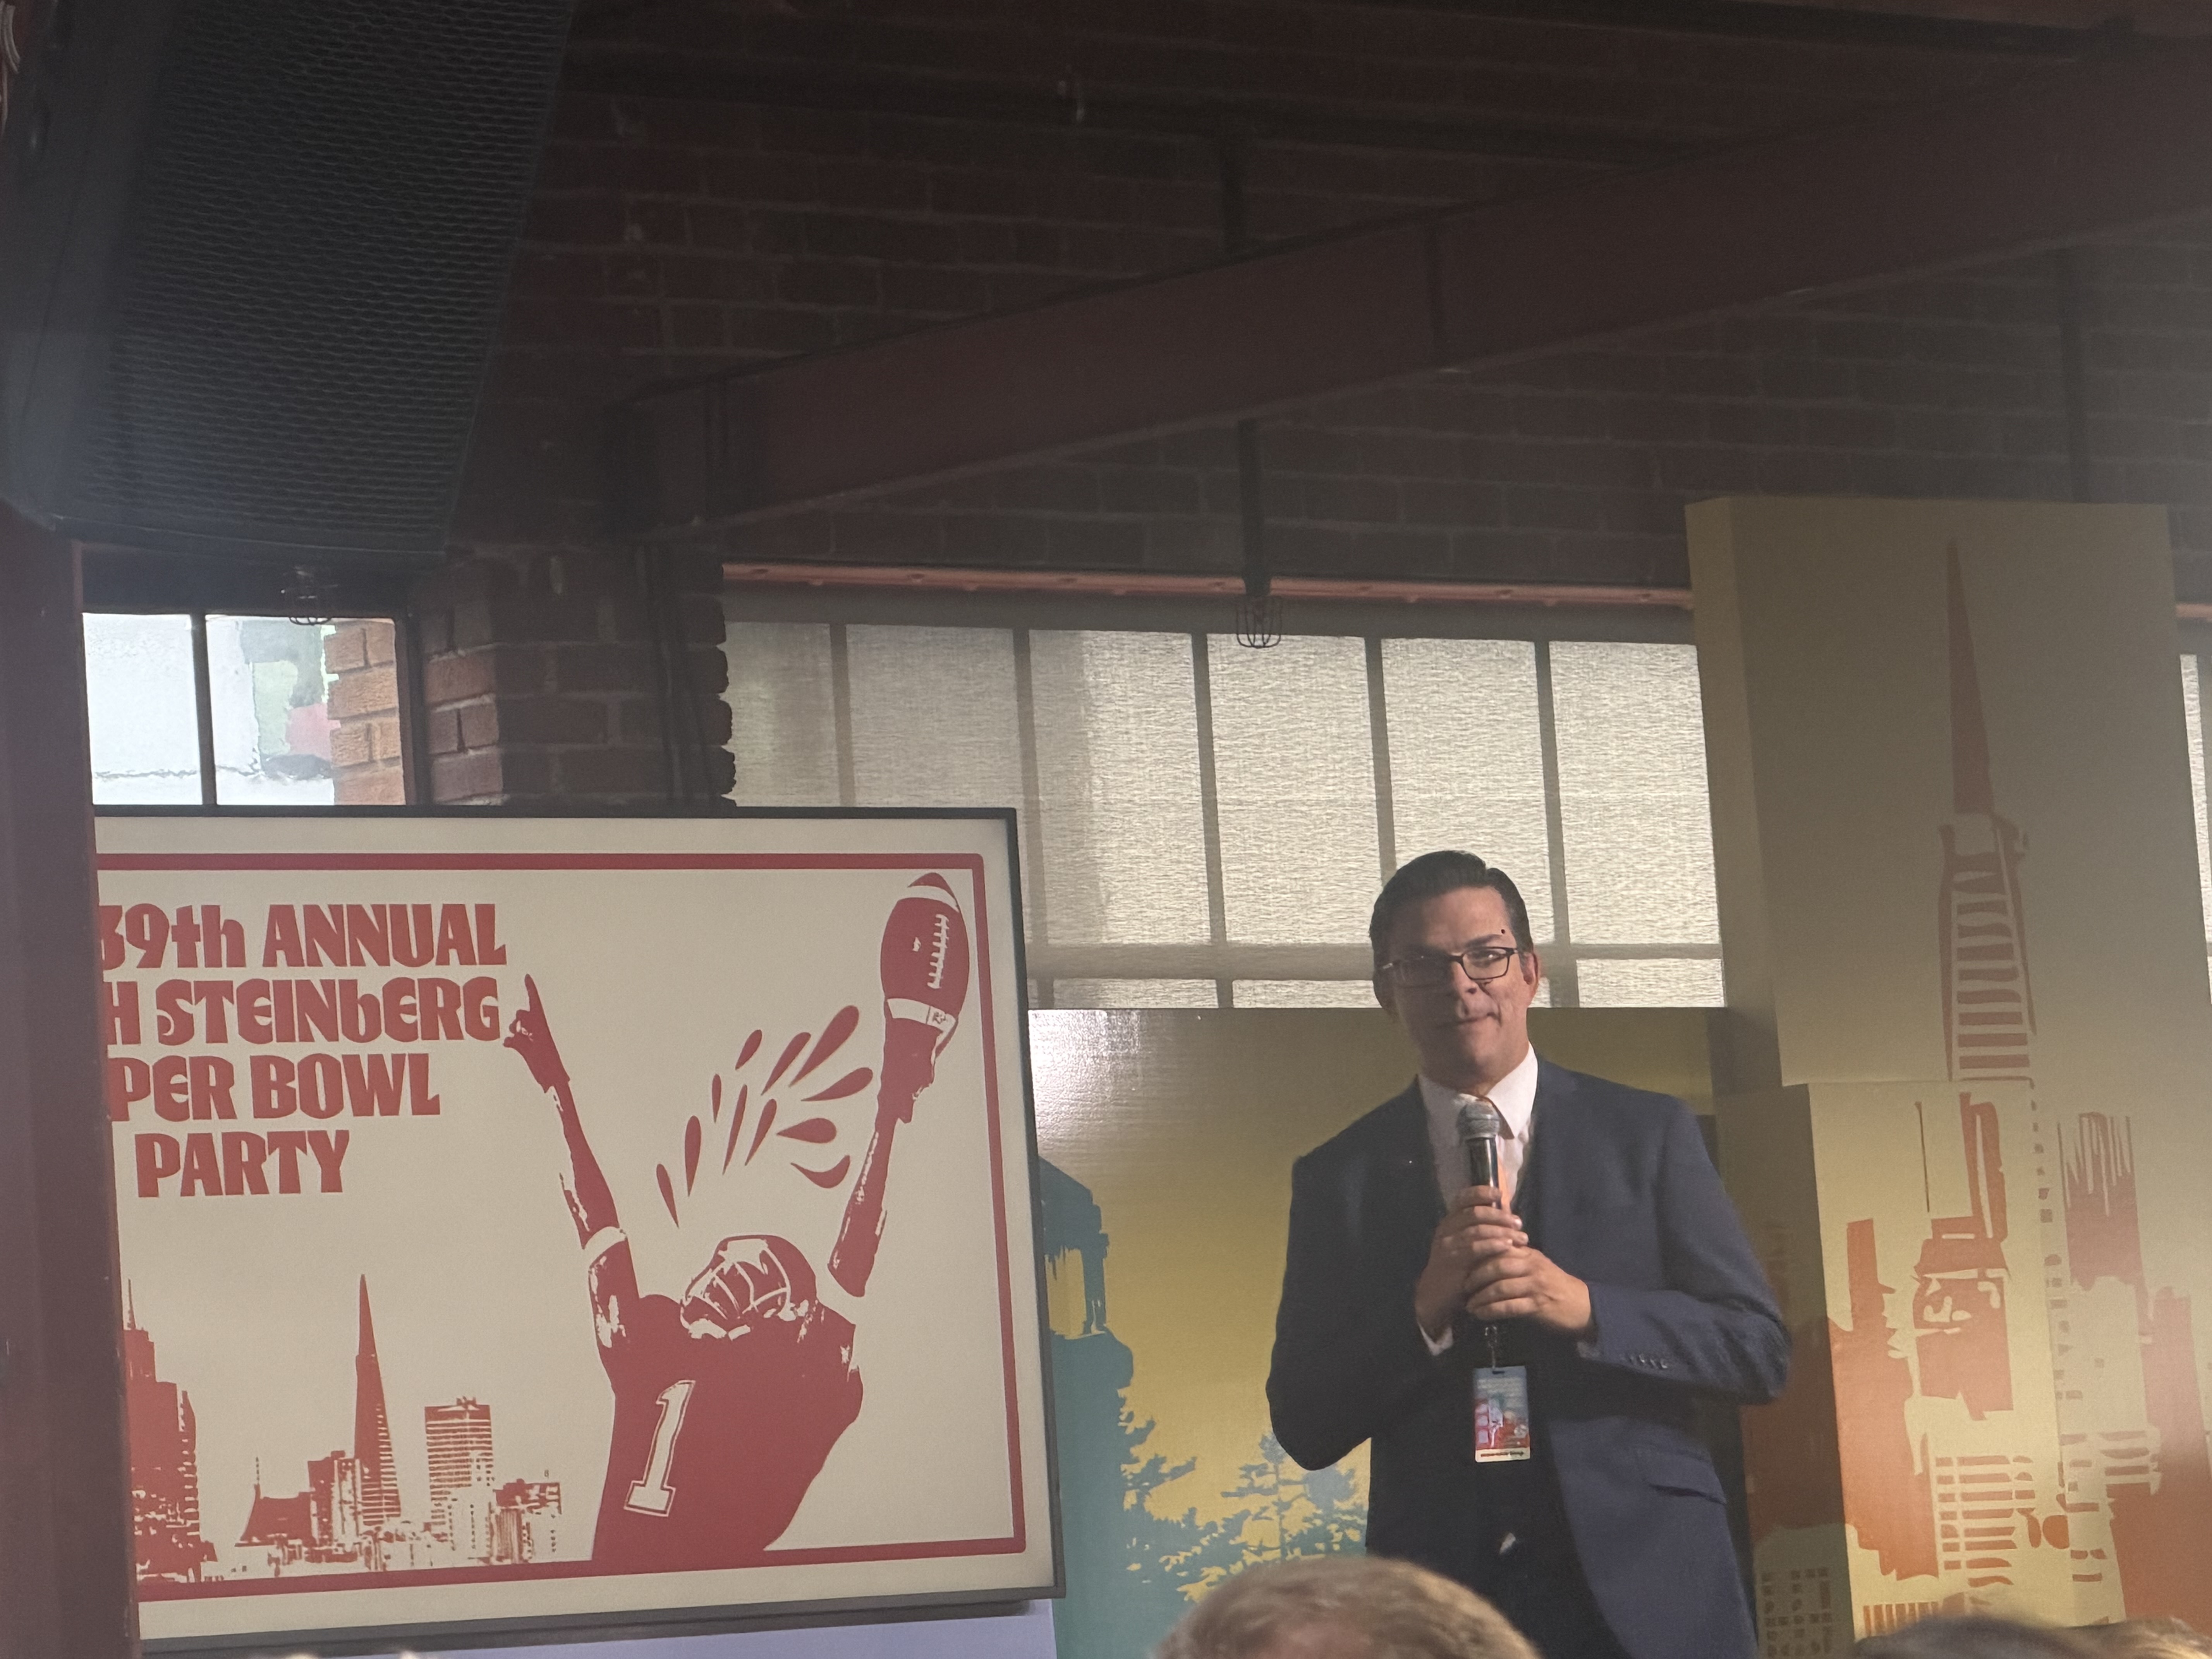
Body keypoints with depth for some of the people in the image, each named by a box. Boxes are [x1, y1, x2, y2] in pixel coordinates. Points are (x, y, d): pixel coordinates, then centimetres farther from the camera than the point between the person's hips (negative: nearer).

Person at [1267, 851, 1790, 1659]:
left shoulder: (1646, 1134, 7)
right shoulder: (1340, 1179, 9)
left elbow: (1759, 1348, 2)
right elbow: (1304, 1425, 4)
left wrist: (1585, 1307, -13)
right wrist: (1423, 1311, -12)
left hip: (1645, 1589, 0)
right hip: (1442, 1592, 0)